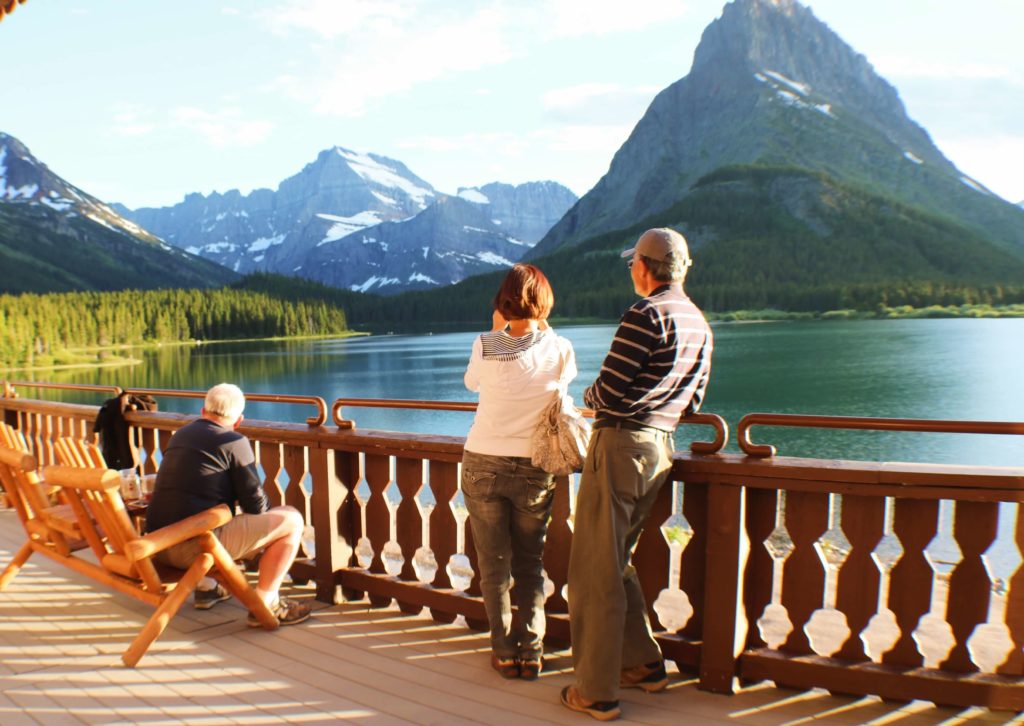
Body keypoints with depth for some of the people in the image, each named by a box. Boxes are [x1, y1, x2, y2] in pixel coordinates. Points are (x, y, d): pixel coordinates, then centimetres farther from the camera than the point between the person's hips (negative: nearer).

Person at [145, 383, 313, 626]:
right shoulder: (234, 442, -5)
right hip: (194, 547, -8)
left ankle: (206, 587, 32)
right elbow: (256, 504, -5)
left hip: (158, 545, 8)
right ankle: (264, 604, -2)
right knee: (290, 520, -2)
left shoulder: (180, 434, 17)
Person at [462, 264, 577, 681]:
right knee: (530, 564, 14)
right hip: (534, 469, 1)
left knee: (493, 564, 11)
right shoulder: (559, 349, -8)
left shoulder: (486, 345, -10)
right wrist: (544, 332, 16)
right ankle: (530, 653, 16)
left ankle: (504, 653, 16)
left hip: (483, 464, 0)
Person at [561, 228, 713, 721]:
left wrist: (589, 397, 6)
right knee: (616, 560, 21)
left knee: (595, 569, 0)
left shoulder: (647, 314, -14)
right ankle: (643, 664, 29)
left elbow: (608, 389, -16)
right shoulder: (699, 323, 13)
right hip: (660, 447, 9)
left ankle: (596, 693, 8)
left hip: (621, 444, -9)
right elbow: (692, 402, 18)